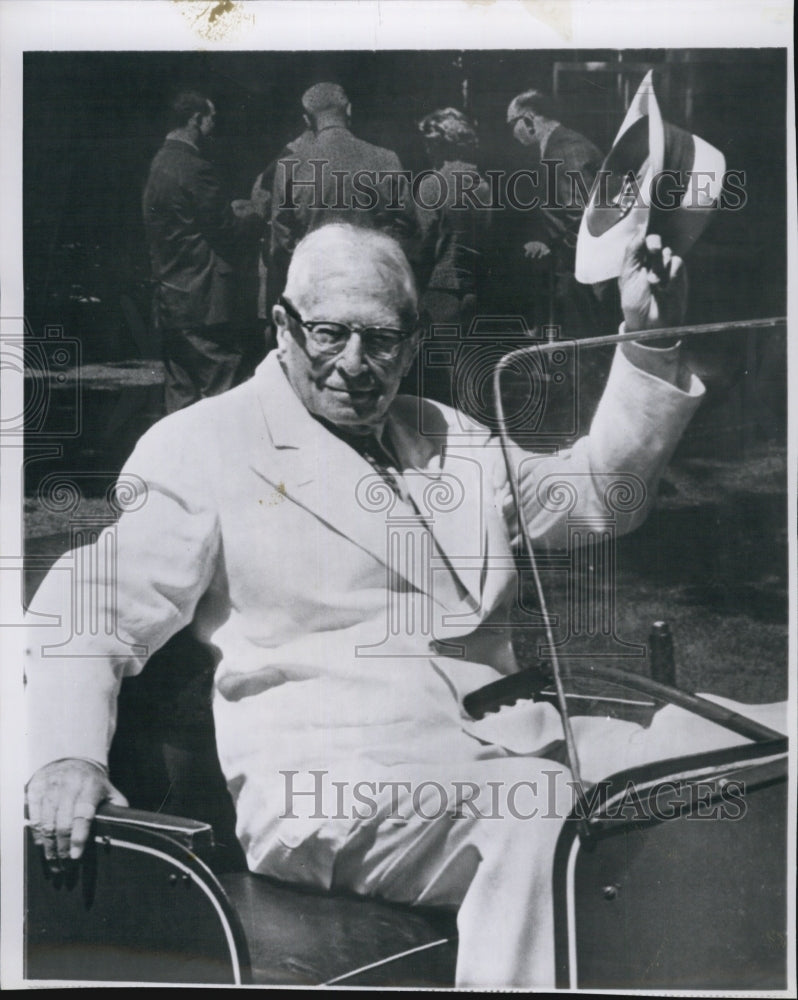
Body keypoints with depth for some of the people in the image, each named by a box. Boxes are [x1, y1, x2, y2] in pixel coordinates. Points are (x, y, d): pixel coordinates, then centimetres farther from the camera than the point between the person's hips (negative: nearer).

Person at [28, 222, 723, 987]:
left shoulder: (445, 437, 22)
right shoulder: (200, 445, 6)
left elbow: (594, 496, 24)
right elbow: (99, 603, 0)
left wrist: (648, 345, 15)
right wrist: (66, 754, -17)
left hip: (495, 759, 6)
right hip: (324, 790, -6)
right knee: (543, 813, -31)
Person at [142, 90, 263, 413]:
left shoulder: (160, 162, 14)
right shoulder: (194, 168, -15)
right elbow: (228, 234, -12)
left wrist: (229, 211, 16)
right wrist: (252, 218, 7)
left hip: (169, 300, 10)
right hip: (202, 302, -10)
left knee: (181, 392, 14)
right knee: (226, 390, -6)